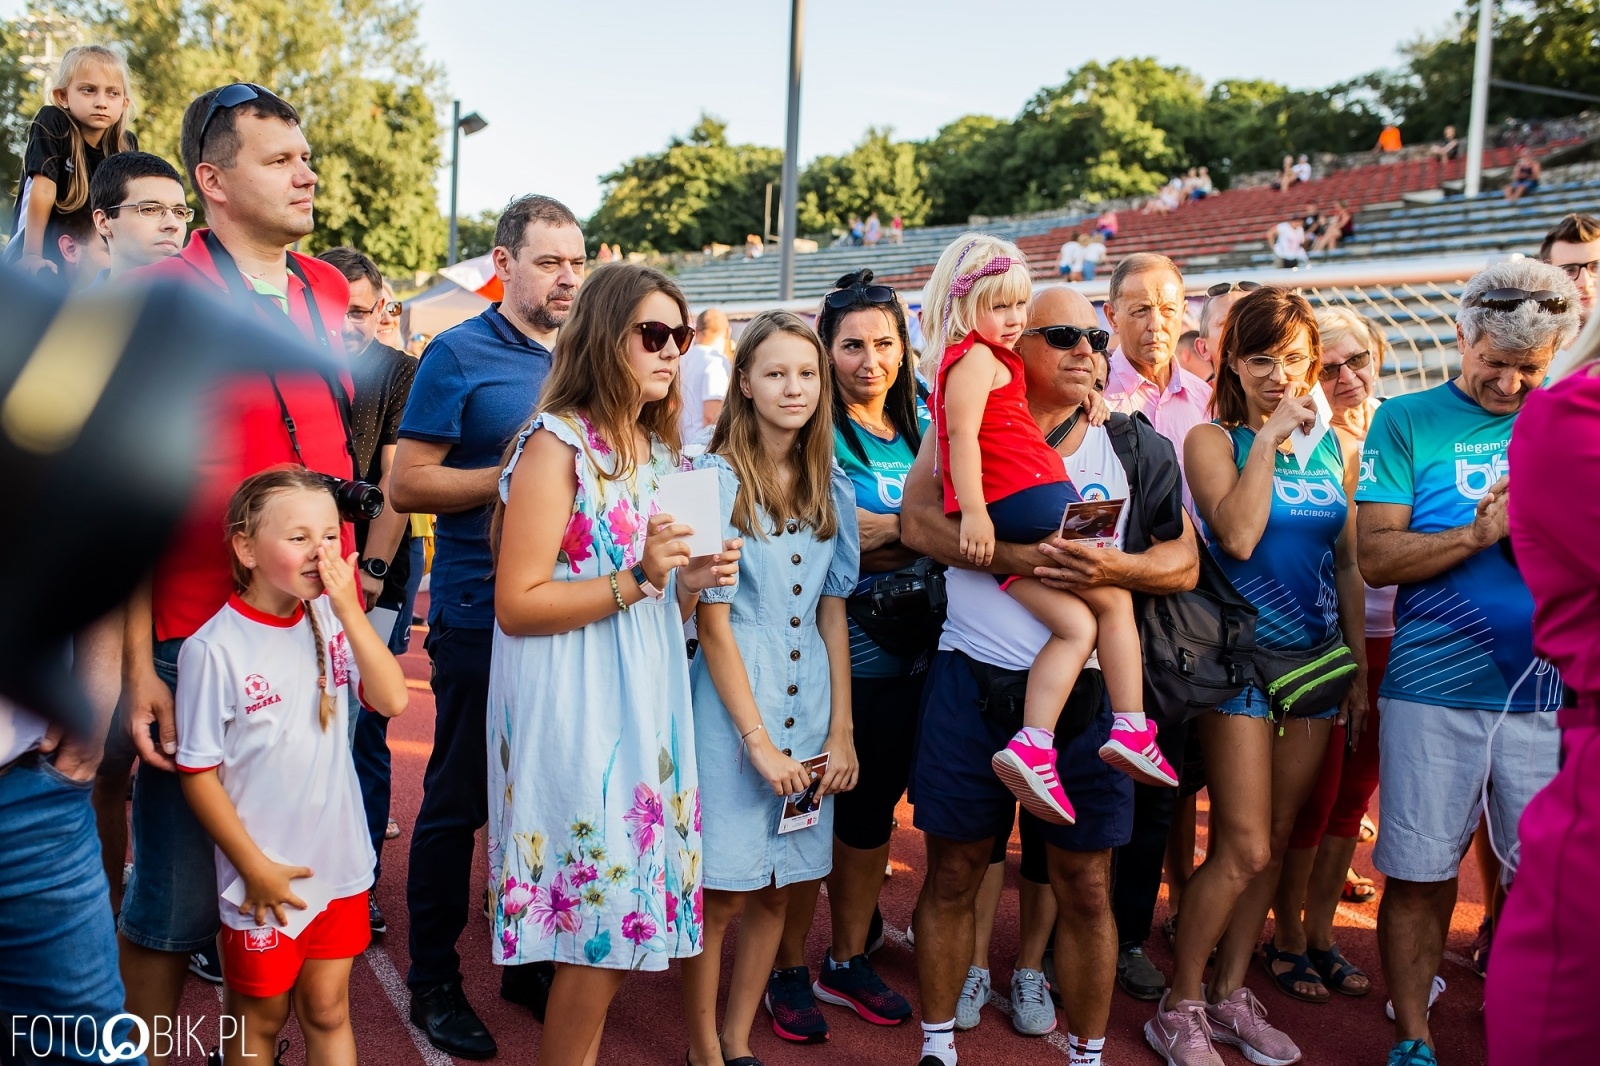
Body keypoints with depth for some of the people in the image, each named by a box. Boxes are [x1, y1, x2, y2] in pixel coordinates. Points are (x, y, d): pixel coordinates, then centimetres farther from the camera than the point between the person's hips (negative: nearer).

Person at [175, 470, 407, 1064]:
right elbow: (198, 774, -13)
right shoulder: (213, 648, -17)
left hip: (339, 862, 4)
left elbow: (391, 700, -14)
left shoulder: (331, 621, -4)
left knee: (328, 1011, 17)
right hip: (264, 879, -3)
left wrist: (350, 610, -19)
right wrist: (255, 868, -11)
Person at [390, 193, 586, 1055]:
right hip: (481, 618, -6)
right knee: (458, 800, 5)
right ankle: (434, 981, 21)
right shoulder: (459, 355, -7)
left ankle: (532, 963, 30)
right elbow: (407, 483, -12)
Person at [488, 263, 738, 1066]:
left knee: (624, 923, 10)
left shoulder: (659, 451, 13)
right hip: (574, 712, -7)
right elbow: (517, 605, -15)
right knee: (601, 922, -3)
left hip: (647, 704, 7)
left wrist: (693, 582, 1)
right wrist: (635, 580, -21)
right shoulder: (556, 444, -10)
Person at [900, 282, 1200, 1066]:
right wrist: (1020, 556, -22)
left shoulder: (1137, 447, 10)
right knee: (953, 873, 8)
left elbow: (1184, 561, 7)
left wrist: (1116, 567, -14)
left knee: (1084, 885, 8)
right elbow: (918, 521, -10)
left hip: (1085, 690, 1)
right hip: (973, 681, -1)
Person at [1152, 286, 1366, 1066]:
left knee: (1273, 842, 10)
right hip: (1241, 657, -5)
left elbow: (1348, 565, 13)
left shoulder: (1330, 448, 10)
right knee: (1243, 848, -7)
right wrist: (1268, 436, -17)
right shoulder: (1214, 440, -5)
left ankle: (1229, 994, 24)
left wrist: (1358, 668, 11)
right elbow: (1238, 536, -22)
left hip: (1316, 658, 5)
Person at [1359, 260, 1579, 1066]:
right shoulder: (1407, 422, 2)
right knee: (1420, 874, 5)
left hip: (1552, 691, 2)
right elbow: (1376, 557, -6)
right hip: (1434, 694, -2)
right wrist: (1479, 533, -17)